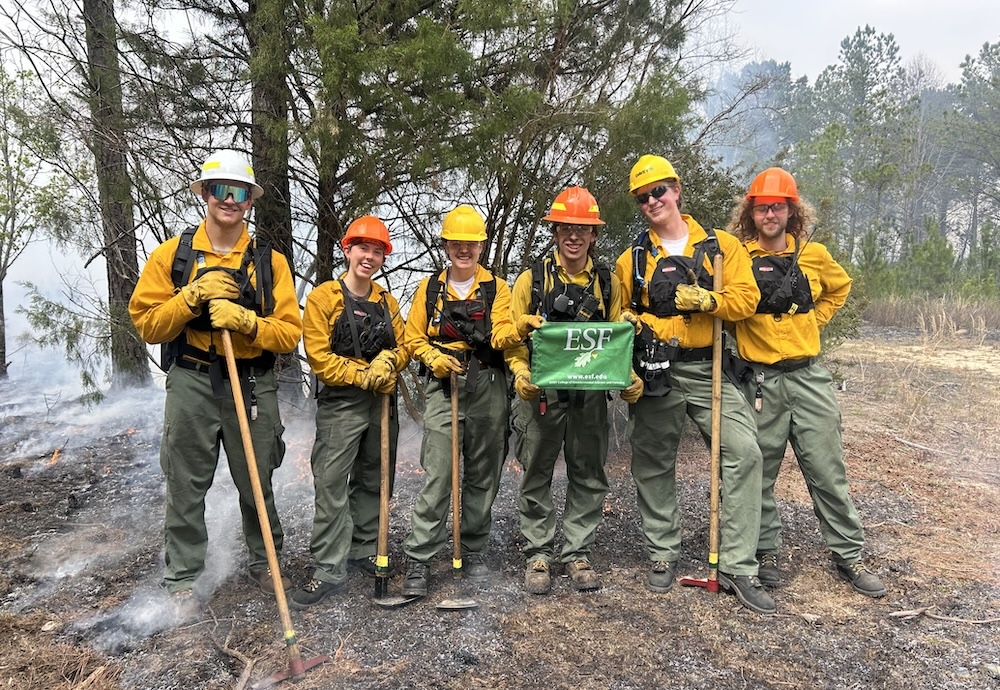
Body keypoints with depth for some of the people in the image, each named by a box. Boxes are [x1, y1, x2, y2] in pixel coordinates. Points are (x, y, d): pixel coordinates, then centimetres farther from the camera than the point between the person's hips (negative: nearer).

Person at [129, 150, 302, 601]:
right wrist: (193, 296, -14)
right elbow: (147, 324, 0)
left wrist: (244, 320, -18)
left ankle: (265, 563, 30)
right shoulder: (172, 255, 4)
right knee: (185, 487, 7)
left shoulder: (270, 261, 4)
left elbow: (289, 333, -2)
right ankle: (182, 578, 24)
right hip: (191, 385, 0)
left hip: (253, 387, 0)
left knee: (257, 484, 11)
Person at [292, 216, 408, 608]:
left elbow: (403, 346, 10)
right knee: (332, 487, -6)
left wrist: (388, 362, -12)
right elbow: (318, 356, -11)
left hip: (382, 403, 6)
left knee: (373, 482, 14)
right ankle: (330, 571, 2)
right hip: (340, 404, -5)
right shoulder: (323, 297, -5)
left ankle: (364, 552, 28)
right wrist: (363, 376, -15)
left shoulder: (386, 301, 12)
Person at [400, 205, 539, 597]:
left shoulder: (497, 289, 7)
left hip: (488, 390, 1)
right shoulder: (429, 288, 9)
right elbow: (413, 339, 11)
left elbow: (500, 335, -8)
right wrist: (434, 358, -9)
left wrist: (519, 328, -30)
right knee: (438, 477, -7)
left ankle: (473, 553, 24)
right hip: (443, 388, -1)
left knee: (483, 476, 9)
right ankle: (418, 560, 2)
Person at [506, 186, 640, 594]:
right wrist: (521, 372, -17)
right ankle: (538, 555, 20)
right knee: (537, 476, 6)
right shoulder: (532, 279, 1)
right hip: (541, 392, -2)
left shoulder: (608, 282, 8)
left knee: (588, 476, 9)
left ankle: (577, 554, 23)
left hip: (591, 394, 2)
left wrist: (629, 377, -6)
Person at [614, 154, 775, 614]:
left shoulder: (722, 246, 6)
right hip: (655, 373, 1)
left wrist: (706, 300, -19)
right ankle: (662, 554, 26)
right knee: (653, 466, 8)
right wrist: (632, 323, -8)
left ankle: (737, 567, -4)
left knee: (744, 453, -14)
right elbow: (619, 315, 14)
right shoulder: (631, 260, 9)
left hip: (710, 369, -1)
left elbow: (746, 298, -2)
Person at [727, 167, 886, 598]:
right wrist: (739, 334, -2)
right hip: (759, 380, -2)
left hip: (808, 376, 2)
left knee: (827, 470, 6)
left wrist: (814, 321, 13)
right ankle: (765, 552, 22)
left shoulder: (813, 254, 5)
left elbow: (840, 286, 24)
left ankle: (849, 556, 19)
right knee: (759, 471, 7)